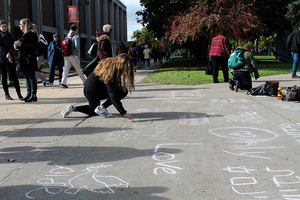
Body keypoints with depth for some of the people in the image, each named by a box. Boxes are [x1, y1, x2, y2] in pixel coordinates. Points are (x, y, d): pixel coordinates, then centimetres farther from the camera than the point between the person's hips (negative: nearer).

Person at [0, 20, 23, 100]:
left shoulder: (10, 36, 8)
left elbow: (13, 46, -2)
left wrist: (9, 53, -18)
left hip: (11, 58, 1)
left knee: (14, 76, -2)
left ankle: (19, 93, 2)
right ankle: (7, 94, 11)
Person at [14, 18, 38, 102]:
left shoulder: (32, 34, -11)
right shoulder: (22, 34, 18)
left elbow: (32, 47, -19)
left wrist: (21, 45, -22)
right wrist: (17, 46, 4)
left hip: (29, 59, -9)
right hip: (23, 59, 9)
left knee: (31, 77, -6)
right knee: (27, 78, 13)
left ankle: (33, 95, -3)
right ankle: (29, 94, 19)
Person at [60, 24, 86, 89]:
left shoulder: (67, 36, 11)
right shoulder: (76, 36, -6)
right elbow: (76, 46, -15)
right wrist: (78, 51, 2)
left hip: (66, 55, 5)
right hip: (73, 55, -5)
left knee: (66, 68, 0)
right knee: (78, 69, 5)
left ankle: (63, 82, -12)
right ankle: (85, 81, 18)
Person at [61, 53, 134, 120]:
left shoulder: (110, 63, -3)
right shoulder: (111, 73, -28)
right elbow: (113, 97, -30)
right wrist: (123, 113, -32)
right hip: (93, 92, -10)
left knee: (93, 112, 33)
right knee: (123, 91, -13)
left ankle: (73, 108, 14)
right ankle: (102, 107, -7)